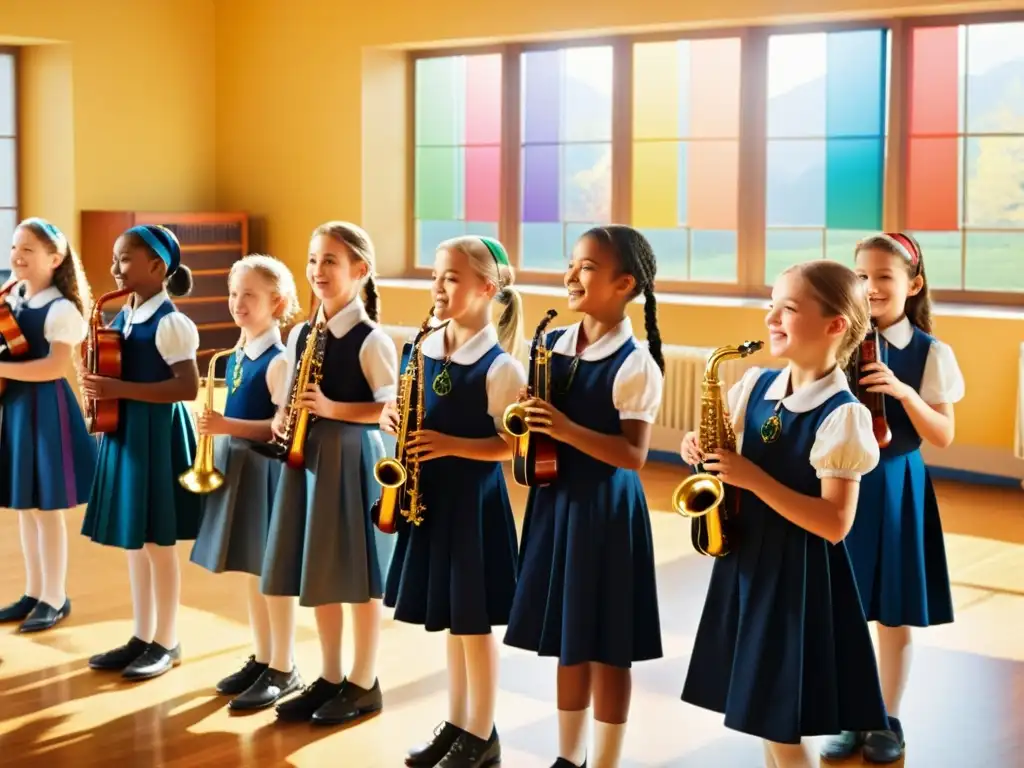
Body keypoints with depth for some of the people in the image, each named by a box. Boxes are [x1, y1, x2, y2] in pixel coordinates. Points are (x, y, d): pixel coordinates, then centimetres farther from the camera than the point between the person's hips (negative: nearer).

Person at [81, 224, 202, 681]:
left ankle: (166, 643, 13)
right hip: (123, 433, 8)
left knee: (158, 543, 1)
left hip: (157, 435, -8)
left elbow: (188, 387, -21)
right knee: (132, 541, 13)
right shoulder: (121, 319, 10)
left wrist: (121, 389, -24)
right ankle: (142, 637, 24)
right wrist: (99, 383, -2)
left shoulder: (170, 323, -14)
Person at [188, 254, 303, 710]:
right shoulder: (236, 357, 10)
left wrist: (228, 426, -27)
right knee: (252, 570, 15)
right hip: (236, 465, 9)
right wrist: (217, 428, 6)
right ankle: (261, 659, 26)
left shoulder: (278, 360, -15)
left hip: (265, 469, -8)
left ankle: (283, 670, 10)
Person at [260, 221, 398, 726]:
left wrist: (332, 409, -22)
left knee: (360, 576, 3)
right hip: (308, 457, 7)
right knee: (318, 573, 13)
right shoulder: (300, 334, 9)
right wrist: (282, 419, -3)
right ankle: (329, 679, 25)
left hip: (353, 459, -7)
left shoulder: (371, 340, -11)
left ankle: (364, 684, 16)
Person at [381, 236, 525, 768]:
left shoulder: (498, 366, -15)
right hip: (430, 496, 7)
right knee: (449, 618, 17)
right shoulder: (422, 351, 5)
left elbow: (513, 446, -15)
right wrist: (393, 419, -4)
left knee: (474, 620, 4)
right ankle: (456, 724, 29)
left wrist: (450, 445, -24)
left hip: (473, 500, -7)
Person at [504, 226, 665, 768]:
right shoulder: (552, 345, 5)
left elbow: (634, 455, -20)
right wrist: (527, 420, -7)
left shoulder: (635, 364, -15)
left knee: (606, 648, 4)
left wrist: (567, 429, -30)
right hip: (555, 501, 7)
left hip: (606, 509, -6)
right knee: (566, 642, 16)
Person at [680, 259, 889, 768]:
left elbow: (834, 524, -22)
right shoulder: (756, 385, 3)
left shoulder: (842, 416, -18)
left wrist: (753, 479, -25)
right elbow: (733, 460, 16)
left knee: (782, 727, 0)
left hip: (798, 574, -7)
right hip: (747, 561, 7)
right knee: (762, 714, 17)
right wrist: (703, 449, -7)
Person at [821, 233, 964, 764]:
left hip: (896, 488, -2)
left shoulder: (931, 353, -5)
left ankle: (887, 722, 23)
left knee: (894, 615, 7)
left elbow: (943, 437, -7)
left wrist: (903, 392, -21)